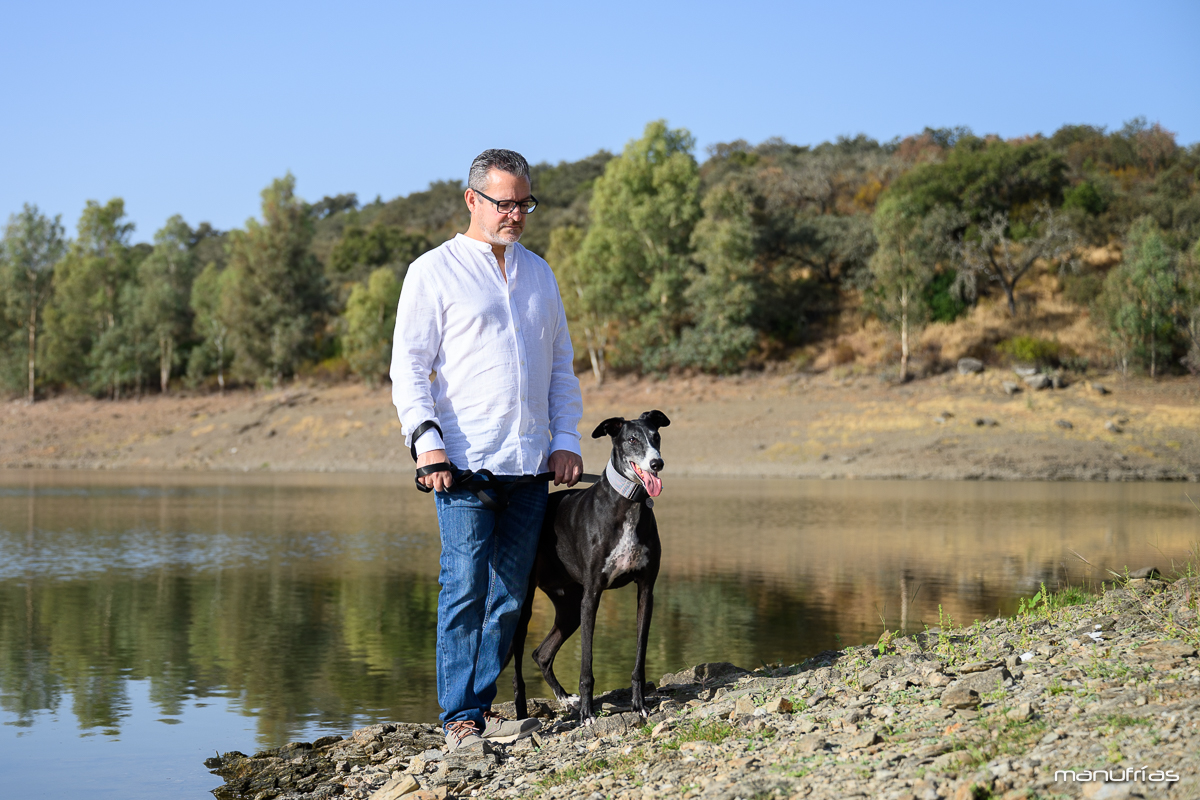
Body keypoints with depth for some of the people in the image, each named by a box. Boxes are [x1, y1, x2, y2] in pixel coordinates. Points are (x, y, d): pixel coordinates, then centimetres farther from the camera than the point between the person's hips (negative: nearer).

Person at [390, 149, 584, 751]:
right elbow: (408, 367, -2)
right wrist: (426, 441, -15)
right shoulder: (434, 271, 3)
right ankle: (459, 719, -2)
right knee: (465, 588, -8)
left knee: (510, 595, 6)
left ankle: (482, 707, 14)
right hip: (464, 460, -5)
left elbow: (561, 365, 22)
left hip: (531, 463, 5)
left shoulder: (538, 273, 19)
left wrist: (566, 440, 10)